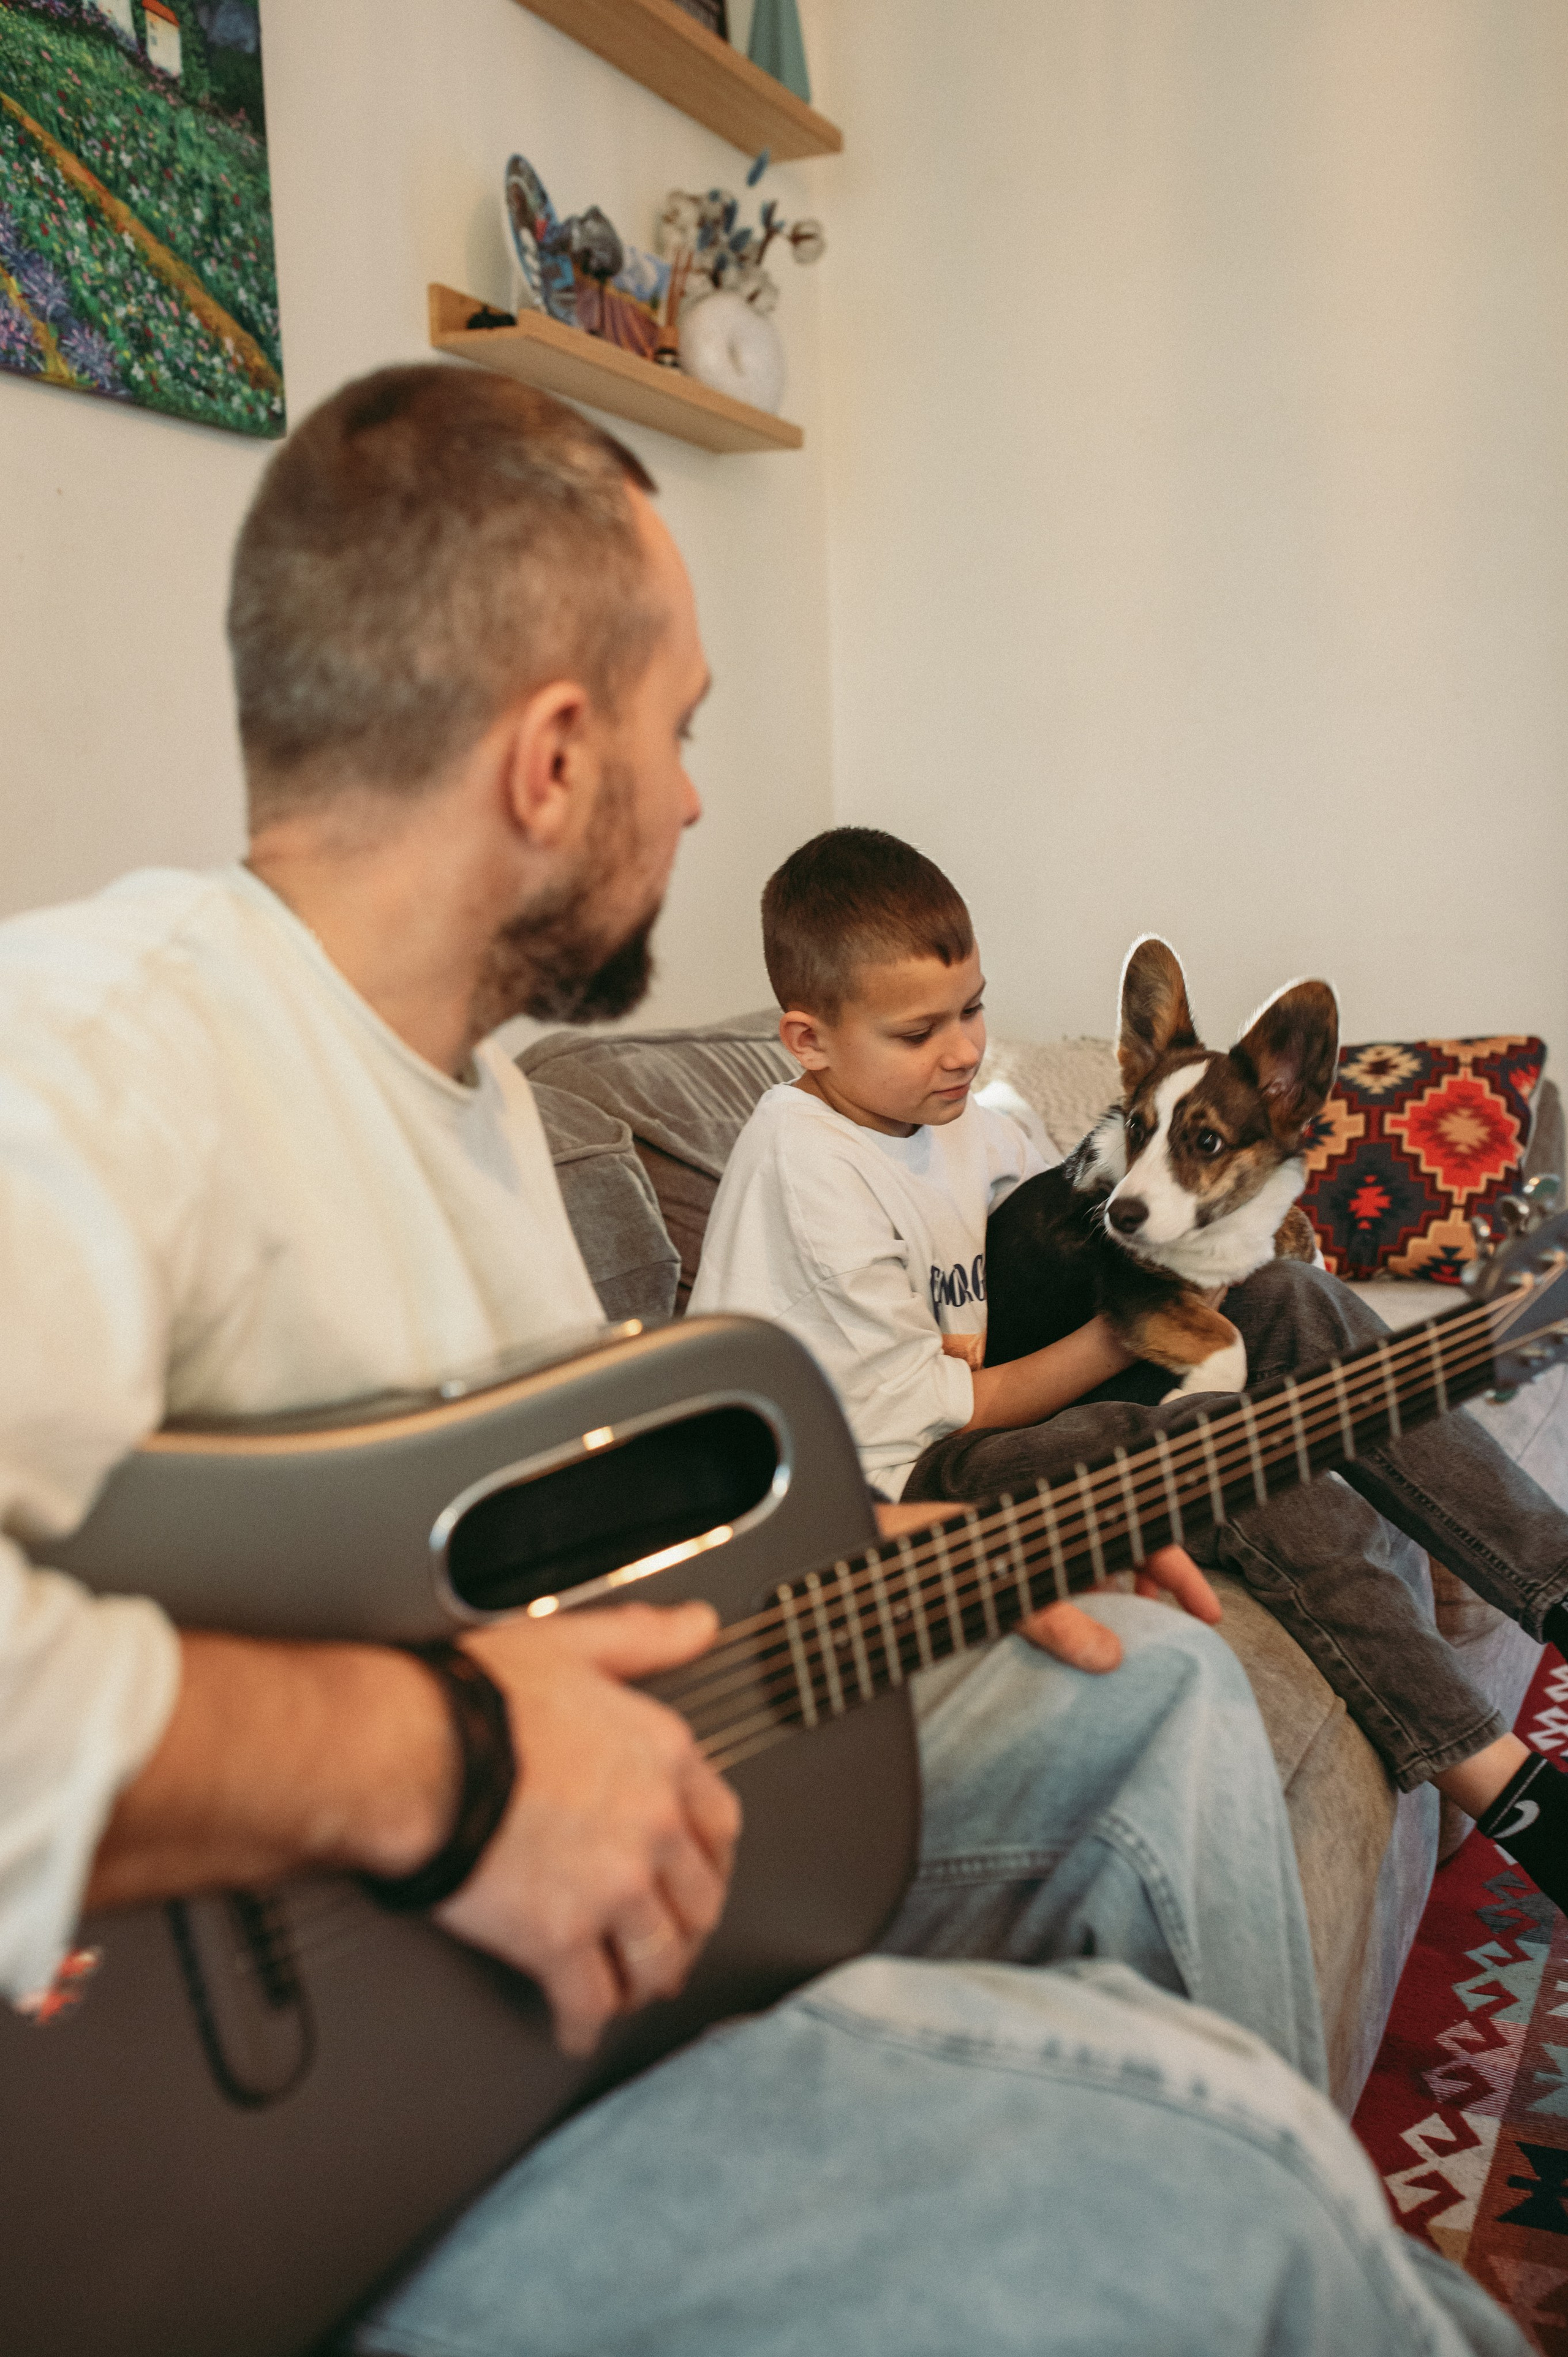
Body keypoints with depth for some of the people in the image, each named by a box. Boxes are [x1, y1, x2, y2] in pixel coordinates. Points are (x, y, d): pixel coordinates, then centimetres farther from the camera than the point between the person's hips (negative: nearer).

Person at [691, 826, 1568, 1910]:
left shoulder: (968, 1125, 7)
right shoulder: (804, 1163, -17)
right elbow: (925, 1415, -17)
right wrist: (1114, 1338, -14)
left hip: (1016, 1406, 9)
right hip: (897, 1490, -8)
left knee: (1290, 1302, -9)